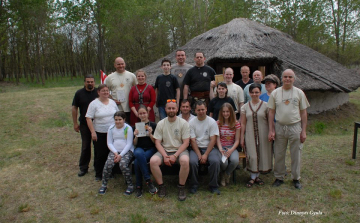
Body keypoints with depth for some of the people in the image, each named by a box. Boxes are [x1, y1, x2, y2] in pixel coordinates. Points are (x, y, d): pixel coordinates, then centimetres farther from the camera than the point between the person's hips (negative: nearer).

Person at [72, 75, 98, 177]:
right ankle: (83, 167, 18)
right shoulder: (79, 93, 1)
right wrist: (75, 123, 0)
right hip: (85, 124, 0)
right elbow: (74, 108, 4)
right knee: (85, 146, 6)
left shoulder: (99, 92, -1)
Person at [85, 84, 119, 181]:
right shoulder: (94, 104, -6)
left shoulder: (112, 102, 8)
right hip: (99, 133, -4)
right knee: (100, 154, 4)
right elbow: (88, 118, -9)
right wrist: (93, 132, -15)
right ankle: (98, 174, 19)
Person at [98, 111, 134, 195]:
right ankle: (104, 185, -3)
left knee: (123, 165, -31)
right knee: (108, 164, -24)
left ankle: (130, 185, -12)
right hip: (114, 151, 4)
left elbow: (129, 144, -6)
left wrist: (121, 155, -15)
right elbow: (109, 143, 7)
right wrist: (115, 153, -9)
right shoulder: (111, 128, 9)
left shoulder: (128, 128, -3)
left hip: (127, 151, -3)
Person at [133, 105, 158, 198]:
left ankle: (139, 187, -16)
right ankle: (148, 180, -28)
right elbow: (135, 144, 12)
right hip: (140, 148, 2)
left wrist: (150, 134, -14)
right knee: (139, 154, -37)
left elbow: (156, 142, 2)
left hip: (151, 149, -2)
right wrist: (136, 136, -7)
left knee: (137, 162, -33)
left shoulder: (153, 125, 5)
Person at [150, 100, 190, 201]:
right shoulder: (161, 124, 4)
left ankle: (181, 187, -12)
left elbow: (186, 143, -6)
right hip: (164, 150, 2)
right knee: (153, 161, -27)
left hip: (180, 150, -2)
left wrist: (175, 156, -17)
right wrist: (165, 156, -15)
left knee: (185, 161, -35)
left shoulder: (183, 123, -1)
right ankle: (161, 186, -6)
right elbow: (157, 142, 1)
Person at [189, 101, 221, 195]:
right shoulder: (192, 122, 2)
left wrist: (205, 155, -15)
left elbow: (213, 140, -6)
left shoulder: (212, 122, 0)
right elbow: (193, 140, -3)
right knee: (192, 161, -29)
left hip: (210, 148, 0)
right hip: (196, 148, 0)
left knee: (215, 161, -29)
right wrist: (199, 155, -15)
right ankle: (194, 185, -5)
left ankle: (213, 186, -7)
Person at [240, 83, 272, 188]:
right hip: (250, 135, 0)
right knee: (252, 156, -2)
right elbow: (243, 124, 4)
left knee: (262, 154, 4)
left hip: (263, 134, 0)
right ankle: (253, 177, 12)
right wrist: (242, 138, 1)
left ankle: (256, 176, 21)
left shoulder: (265, 105, 1)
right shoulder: (245, 107, 4)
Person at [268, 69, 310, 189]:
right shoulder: (275, 93, 2)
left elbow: (304, 113, 3)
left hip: (295, 127, 0)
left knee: (296, 155, 8)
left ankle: (296, 178, 25)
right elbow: (271, 112, 3)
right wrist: (271, 130, -2)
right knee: (279, 155, 8)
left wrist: (303, 131, -1)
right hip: (279, 127, 1)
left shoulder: (299, 93, 2)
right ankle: (279, 177, 24)